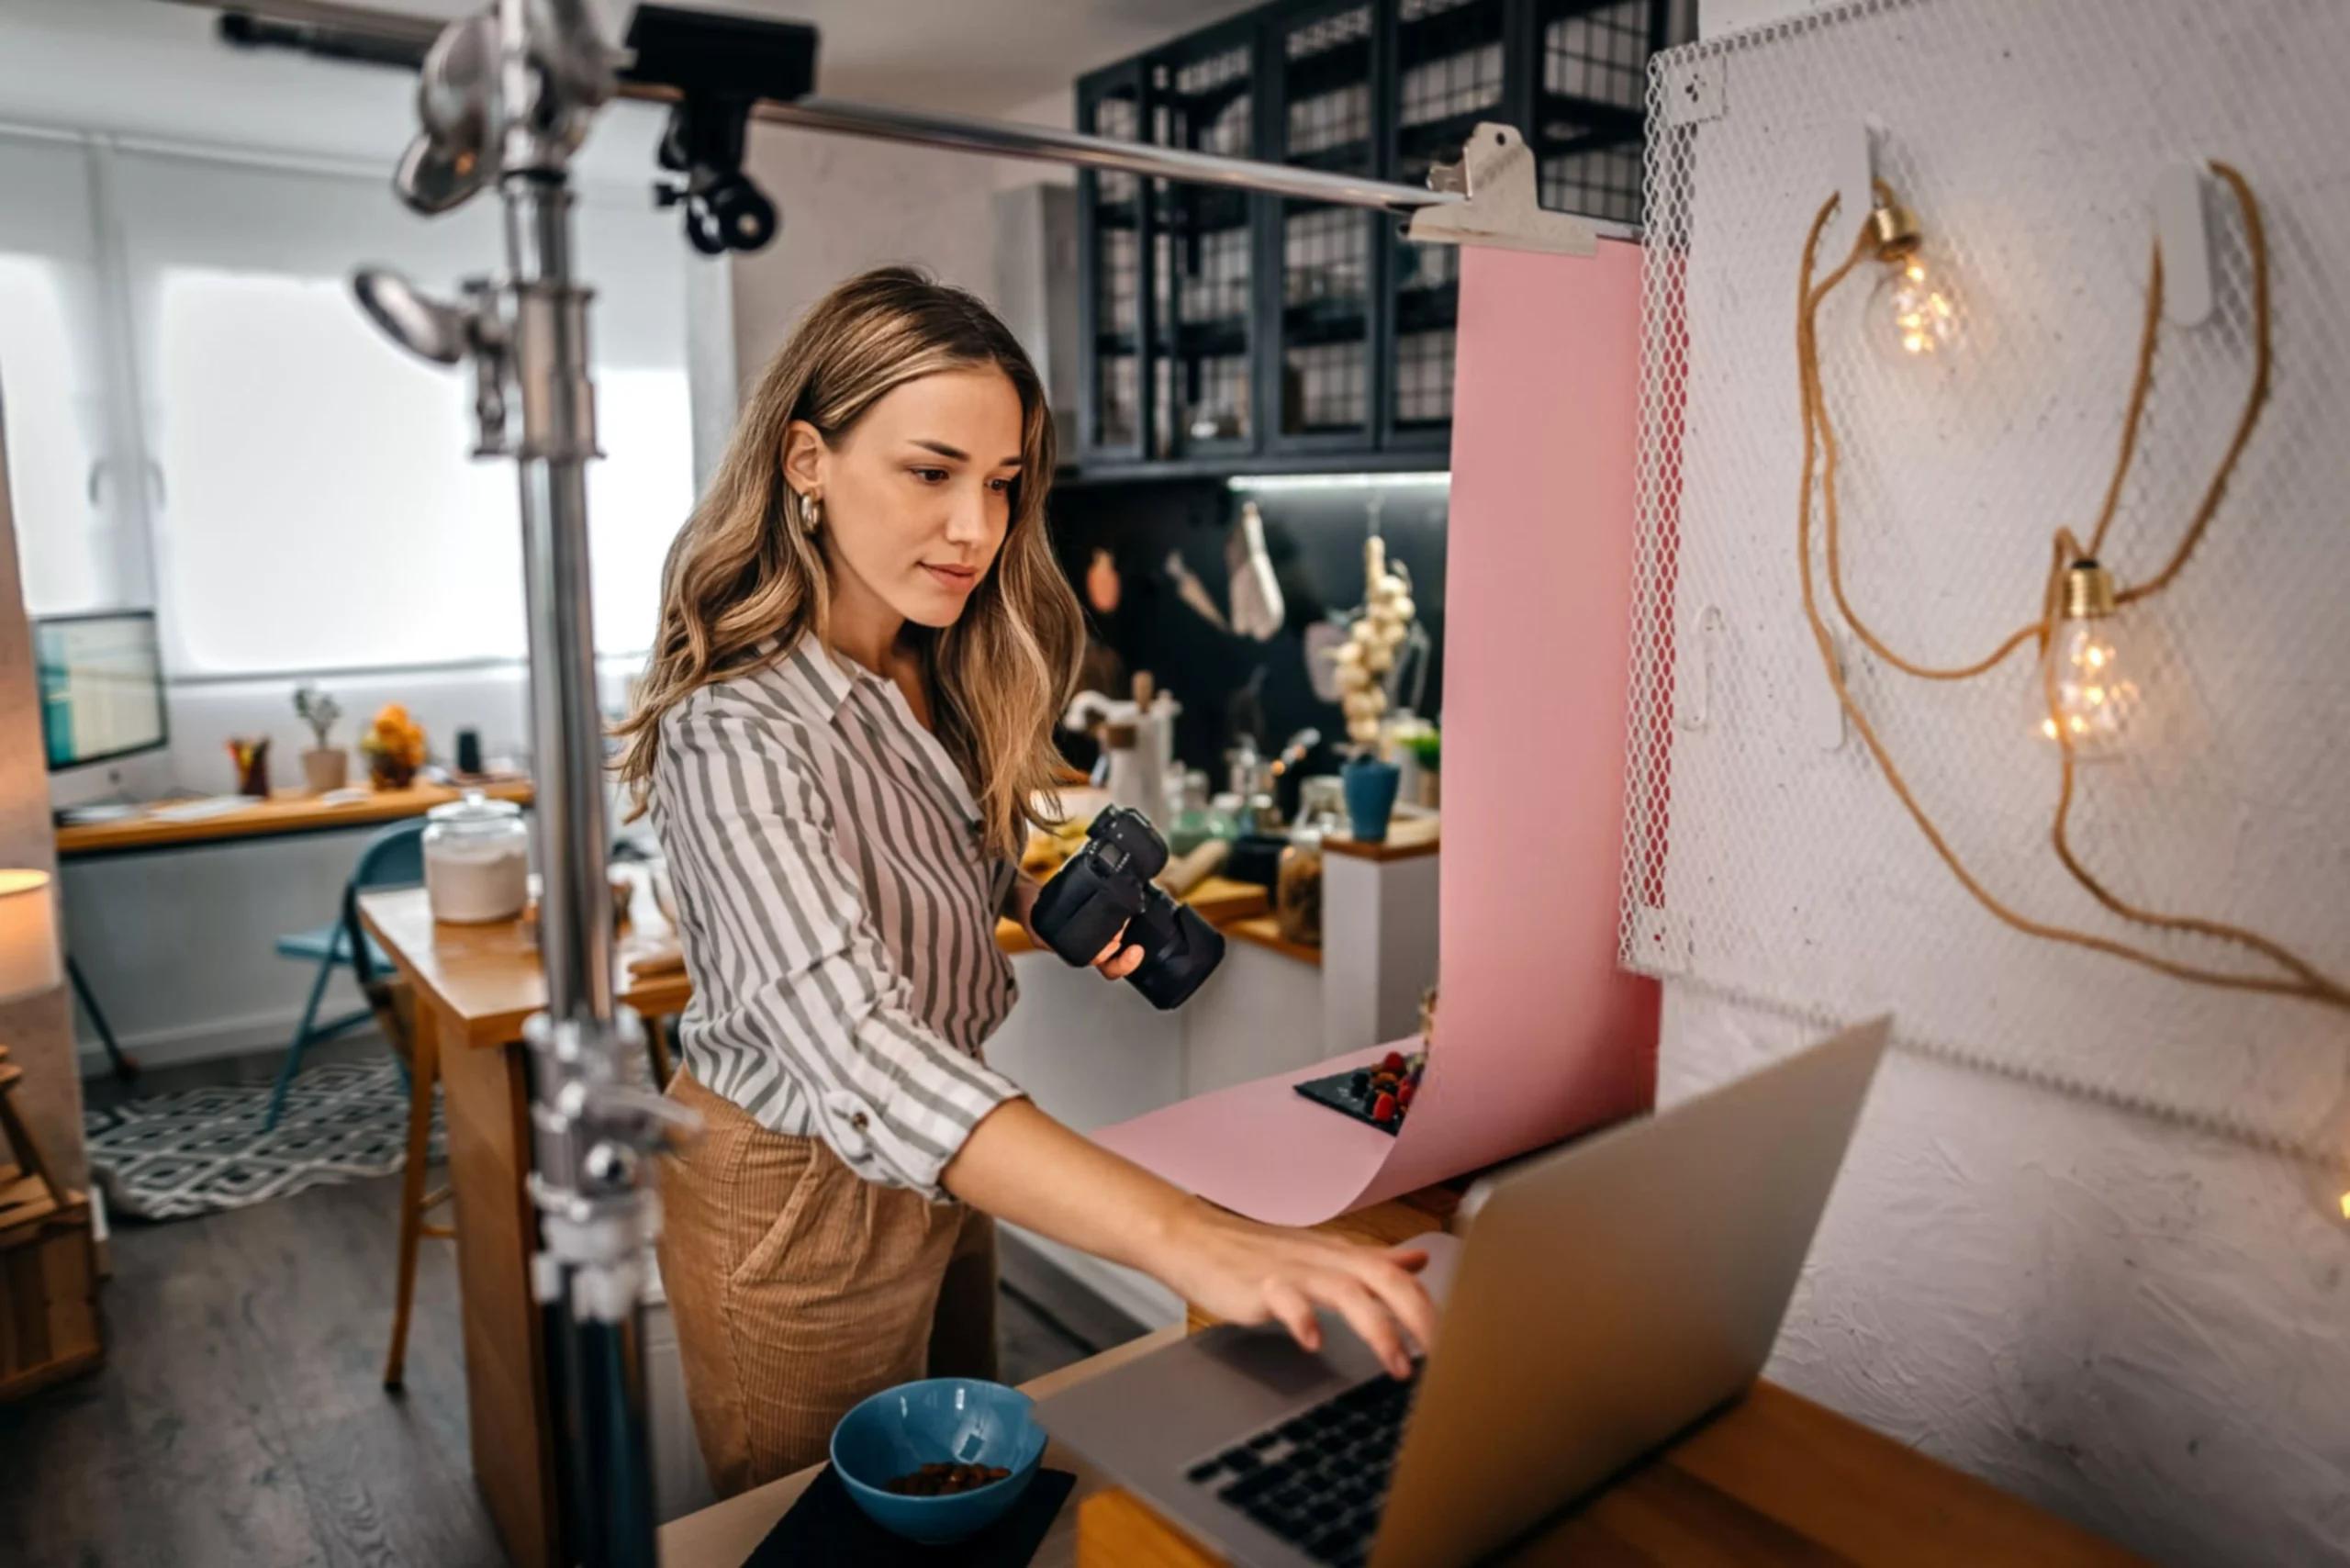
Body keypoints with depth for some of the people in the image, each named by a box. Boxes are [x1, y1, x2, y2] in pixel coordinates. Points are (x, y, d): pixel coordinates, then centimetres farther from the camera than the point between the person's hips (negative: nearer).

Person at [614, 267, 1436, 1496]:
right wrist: (1184, 1240, -56)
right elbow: (859, 1052, -45)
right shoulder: (739, 736, -32)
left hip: (946, 1156, 7)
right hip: (797, 1191, -7)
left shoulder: (937, 673, -5)